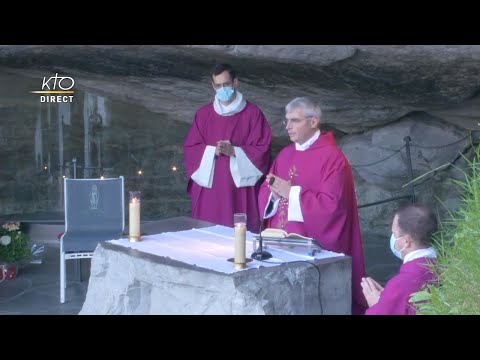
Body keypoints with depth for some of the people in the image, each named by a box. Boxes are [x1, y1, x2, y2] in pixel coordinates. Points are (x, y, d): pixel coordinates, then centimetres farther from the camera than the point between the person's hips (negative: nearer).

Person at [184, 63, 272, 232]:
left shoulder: (253, 113, 0)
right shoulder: (203, 114, 8)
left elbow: (262, 150, -4)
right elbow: (190, 148, 6)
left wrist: (233, 151, -16)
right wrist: (212, 150, -12)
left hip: (240, 189, -2)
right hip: (209, 188, 3)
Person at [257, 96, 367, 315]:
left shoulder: (332, 158, -11)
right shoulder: (285, 154, 11)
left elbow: (331, 205, -19)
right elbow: (265, 194, 14)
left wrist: (292, 192, -16)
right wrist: (274, 194, -9)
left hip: (315, 247, -7)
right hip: (280, 241, 7)